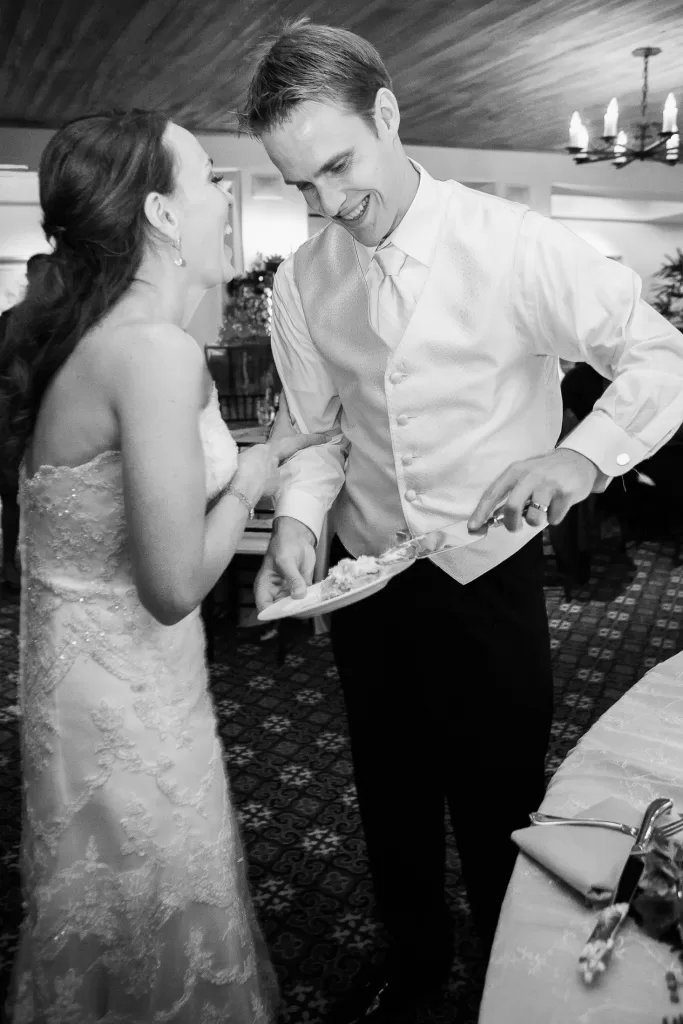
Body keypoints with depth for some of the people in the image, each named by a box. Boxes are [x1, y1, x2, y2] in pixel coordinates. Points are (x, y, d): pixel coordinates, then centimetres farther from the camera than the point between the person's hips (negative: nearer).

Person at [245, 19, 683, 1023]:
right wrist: (297, 518, -14)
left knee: (497, 801, 14)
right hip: (365, 576, 4)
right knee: (391, 791, 21)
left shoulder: (515, 246, -17)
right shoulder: (300, 282, -3)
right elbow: (316, 429, 4)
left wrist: (584, 454, -28)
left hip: (490, 579, -3)